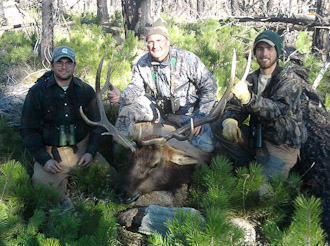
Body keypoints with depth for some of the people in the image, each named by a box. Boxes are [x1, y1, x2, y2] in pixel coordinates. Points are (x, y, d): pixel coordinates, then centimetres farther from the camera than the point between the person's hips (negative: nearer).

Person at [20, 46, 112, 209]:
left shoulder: (86, 91, 6)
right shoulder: (37, 92, -2)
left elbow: (96, 125, 10)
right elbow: (28, 130, -2)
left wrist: (91, 152, -6)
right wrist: (44, 159, -13)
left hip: (82, 148, 2)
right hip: (50, 152, -2)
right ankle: (65, 197, 7)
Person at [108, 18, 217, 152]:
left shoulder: (187, 59, -18)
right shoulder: (142, 63, -4)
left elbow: (209, 86, -13)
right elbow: (136, 88, -8)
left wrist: (200, 116, -20)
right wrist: (121, 96, -33)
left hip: (186, 113, -4)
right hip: (157, 109, 4)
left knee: (206, 146, -28)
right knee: (126, 108, -13)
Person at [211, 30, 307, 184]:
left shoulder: (289, 78, -10)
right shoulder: (251, 79, 8)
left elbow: (280, 109, -26)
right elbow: (234, 106, 5)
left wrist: (249, 99, -43)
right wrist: (230, 120, -20)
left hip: (283, 144, -5)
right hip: (256, 136, 6)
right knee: (218, 127, -9)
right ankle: (249, 165, -1)